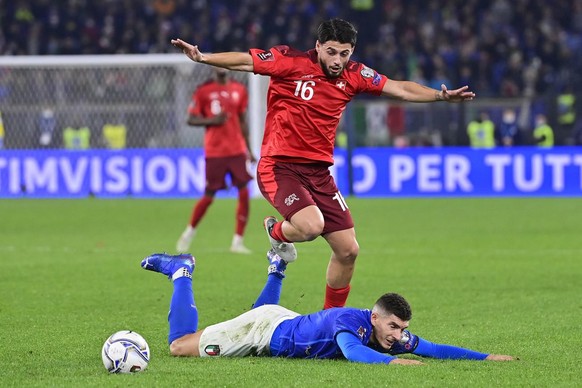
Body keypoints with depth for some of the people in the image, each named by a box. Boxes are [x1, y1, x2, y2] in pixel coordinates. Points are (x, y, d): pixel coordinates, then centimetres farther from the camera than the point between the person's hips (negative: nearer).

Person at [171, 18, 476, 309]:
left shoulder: (354, 75, 3)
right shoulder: (290, 62, -11)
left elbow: (400, 89, 8)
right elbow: (244, 61, -16)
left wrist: (440, 95, -4)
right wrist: (202, 58, -30)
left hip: (319, 171, 6)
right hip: (279, 166, -6)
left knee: (348, 250, 4)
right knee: (311, 226, -30)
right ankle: (276, 232, 7)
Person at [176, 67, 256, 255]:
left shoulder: (239, 90, 8)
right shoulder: (203, 91, -2)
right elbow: (191, 119, -1)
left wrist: (248, 149, 14)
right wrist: (212, 120, -17)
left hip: (237, 151, 3)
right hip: (214, 153, -3)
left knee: (244, 194, -6)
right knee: (208, 197, 2)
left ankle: (237, 241, 1)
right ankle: (189, 232, 25)